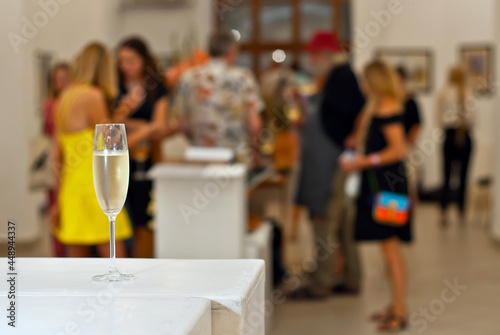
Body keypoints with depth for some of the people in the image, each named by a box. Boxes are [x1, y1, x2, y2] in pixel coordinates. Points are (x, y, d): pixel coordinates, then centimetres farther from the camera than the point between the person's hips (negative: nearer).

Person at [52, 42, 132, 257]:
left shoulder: (65, 97, 14)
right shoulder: (93, 95, -10)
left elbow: (57, 154, 14)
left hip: (71, 187, 9)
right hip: (95, 186, -9)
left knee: (77, 257, 10)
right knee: (115, 258, -6)